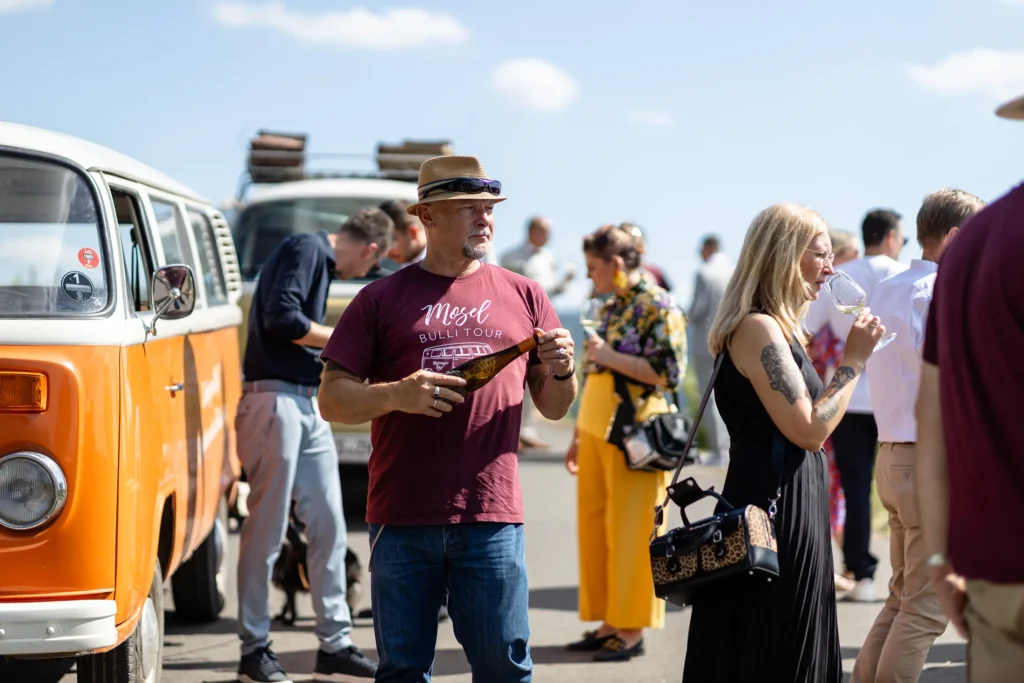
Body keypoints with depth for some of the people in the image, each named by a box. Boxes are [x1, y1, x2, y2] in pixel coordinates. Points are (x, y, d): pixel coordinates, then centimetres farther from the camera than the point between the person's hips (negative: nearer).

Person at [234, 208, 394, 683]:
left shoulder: (322, 260, 21)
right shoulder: (306, 249, -7)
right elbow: (281, 318, -19)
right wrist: (343, 340, -9)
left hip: (308, 406, 10)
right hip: (275, 401, -10)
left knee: (329, 526, 9)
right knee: (267, 530, -4)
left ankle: (334, 644, 14)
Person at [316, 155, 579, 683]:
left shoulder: (522, 296, 12)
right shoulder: (382, 299, 6)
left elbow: (553, 408, 16)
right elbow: (332, 400, 3)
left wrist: (562, 370, -5)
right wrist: (396, 394, -14)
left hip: (491, 519, 1)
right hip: (402, 519, -1)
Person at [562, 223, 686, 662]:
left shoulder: (658, 307, -8)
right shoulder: (611, 308, 16)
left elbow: (669, 372, -15)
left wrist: (609, 356, -16)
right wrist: (578, 435, 20)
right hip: (597, 432, 8)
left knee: (629, 532, -3)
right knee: (594, 526, 8)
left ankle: (632, 630, 5)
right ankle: (609, 623, 16)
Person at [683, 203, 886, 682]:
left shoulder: (779, 328, 16)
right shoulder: (758, 328, -16)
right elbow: (810, 430, -19)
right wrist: (853, 360, -13)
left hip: (790, 511, 10)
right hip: (773, 513, -10)